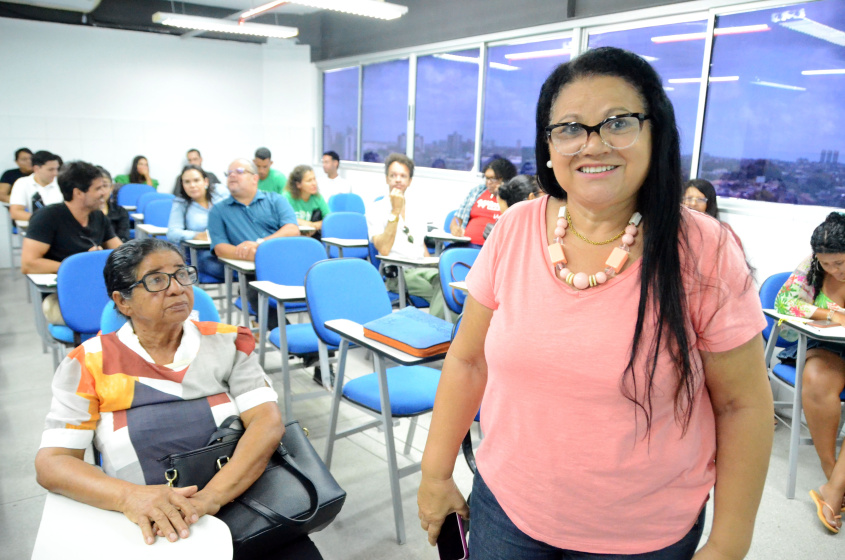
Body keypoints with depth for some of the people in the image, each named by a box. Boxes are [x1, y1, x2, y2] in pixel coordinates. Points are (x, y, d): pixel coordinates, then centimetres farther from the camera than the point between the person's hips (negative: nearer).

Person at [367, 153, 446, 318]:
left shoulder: (416, 211, 25)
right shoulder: (376, 210, 7)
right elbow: (384, 250, -8)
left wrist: (432, 265, 7)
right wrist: (395, 211, -7)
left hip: (422, 268, 6)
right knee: (443, 290, -33)